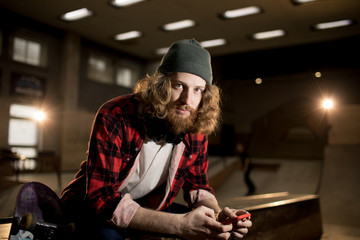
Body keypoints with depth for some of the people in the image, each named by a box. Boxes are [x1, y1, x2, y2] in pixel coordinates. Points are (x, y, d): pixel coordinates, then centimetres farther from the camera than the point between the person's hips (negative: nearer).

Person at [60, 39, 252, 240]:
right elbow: (102, 197, -34)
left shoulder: (197, 130, -11)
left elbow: (198, 186, 1)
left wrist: (217, 215, -23)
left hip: (149, 207, 4)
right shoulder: (115, 117, -28)